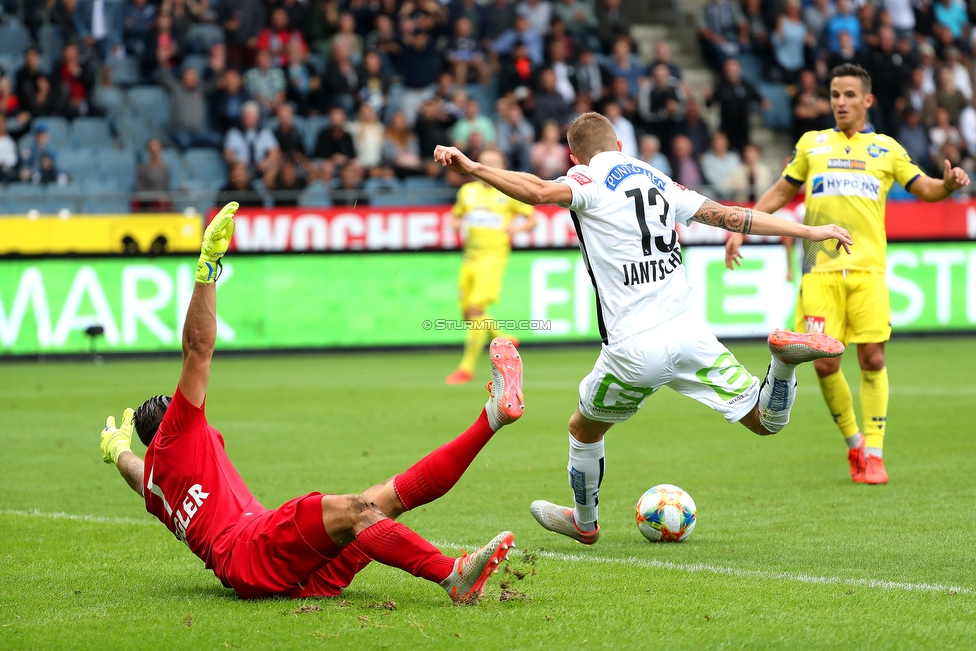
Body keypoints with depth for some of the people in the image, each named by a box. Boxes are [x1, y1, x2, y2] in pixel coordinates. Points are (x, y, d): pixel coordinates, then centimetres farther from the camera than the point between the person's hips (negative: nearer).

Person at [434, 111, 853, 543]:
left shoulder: (591, 181, 0)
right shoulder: (658, 181, 18)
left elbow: (540, 192, -21)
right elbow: (728, 216, 18)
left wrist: (472, 169, -26)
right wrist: (808, 231, 22)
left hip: (636, 350, -4)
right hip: (690, 331, 4)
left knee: (584, 430, 22)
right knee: (764, 422, 11)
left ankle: (583, 522, 39)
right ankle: (785, 356, -16)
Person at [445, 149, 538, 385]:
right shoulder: (467, 191, 15)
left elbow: (531, 219, 8)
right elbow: (456, 217, 27)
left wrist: (517, 227, -12)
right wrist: (459, 226, 4)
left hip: (494, 254, -6)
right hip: (470, 255, 6)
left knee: (477, 308, -17)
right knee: (468, 312, 4)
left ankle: (467, 367, -13)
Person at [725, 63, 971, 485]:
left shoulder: (886, 149, 13)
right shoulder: (811, 143, 15)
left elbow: (924, 188, 13)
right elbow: (782, 191, 21)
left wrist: (948, 184, -9)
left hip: (867, 269, -1)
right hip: (820, 270, 1)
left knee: (872, 359, -6)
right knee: (824, 363, -6)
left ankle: (873, 453, 3)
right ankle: (853, 442, 15)